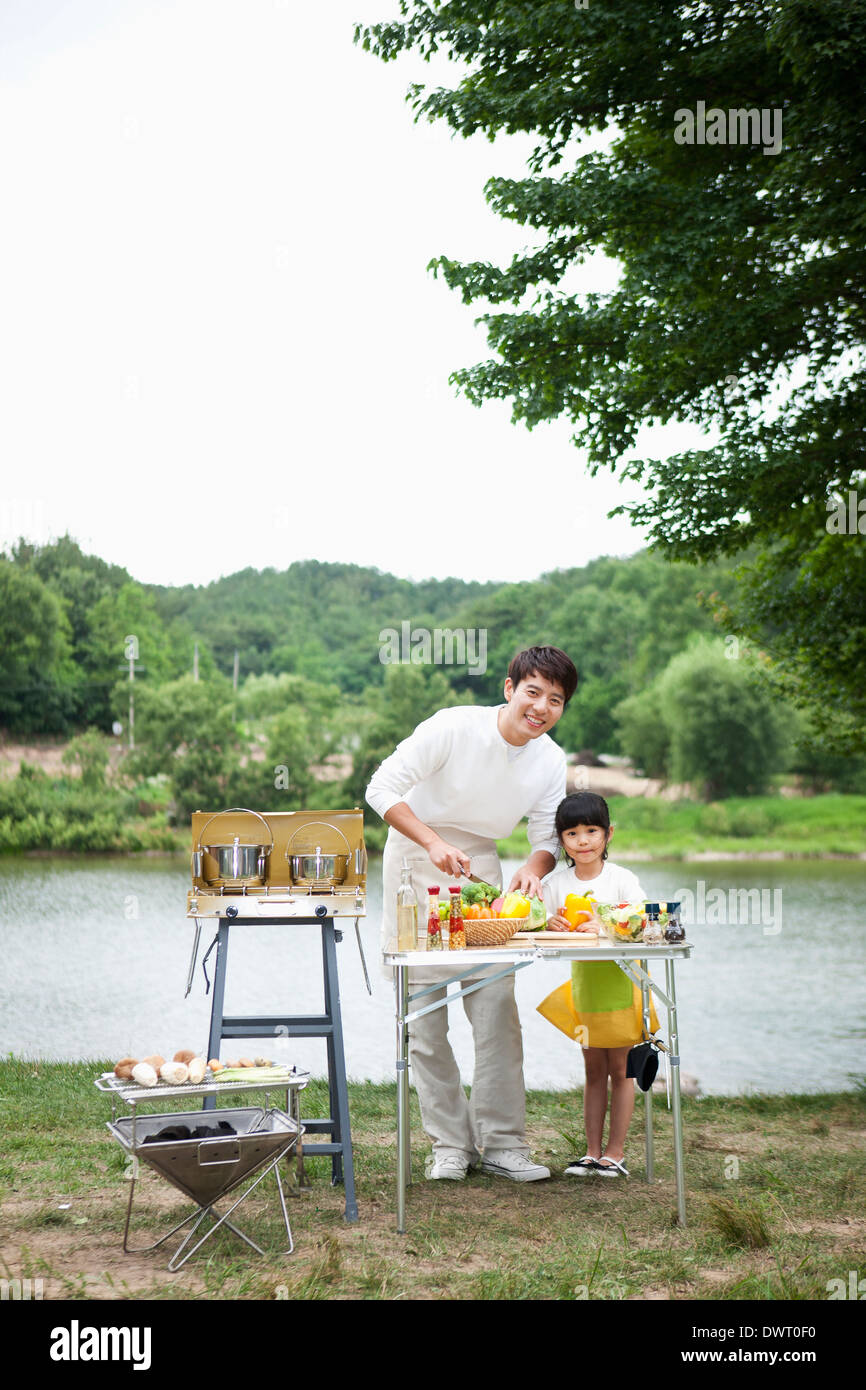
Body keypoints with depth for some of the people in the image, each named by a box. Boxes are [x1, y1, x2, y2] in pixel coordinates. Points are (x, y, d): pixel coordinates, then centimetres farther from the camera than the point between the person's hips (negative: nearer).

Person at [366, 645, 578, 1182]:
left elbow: (549, 838, 0)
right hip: (416, 860, -3)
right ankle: (451, 1143, 8)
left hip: (480, 864, 3)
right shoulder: (453, 727, -22)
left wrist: (533, 869, -24)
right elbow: (382, 788, -20)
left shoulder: (551, 761, -7)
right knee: (425, 1011, -2)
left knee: (497, 1005, -5)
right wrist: (435, 842, -31)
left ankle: (503, 1142, 4)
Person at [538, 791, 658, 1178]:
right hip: (583, 980, 3)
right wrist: (553, 927, -20)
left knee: (620, 1069, 2)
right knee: (593, 1070, 10)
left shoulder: (622, 879, -7)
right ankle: (592, 1151, 16)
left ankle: (616, 1153, 9)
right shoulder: (555, 884, 1)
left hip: (620, 978, -3)